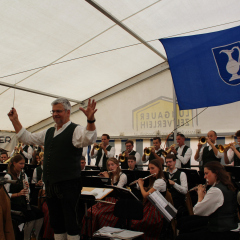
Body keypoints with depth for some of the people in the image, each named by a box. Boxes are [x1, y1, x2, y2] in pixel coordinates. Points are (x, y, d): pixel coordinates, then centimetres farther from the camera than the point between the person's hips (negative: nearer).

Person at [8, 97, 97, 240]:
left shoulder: (75, 130, -8)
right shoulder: (49, 132, 15)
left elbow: (89, 139, -28)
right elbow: (27, 138, 24)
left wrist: (90, 119, -44)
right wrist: (15, 121, 19)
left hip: (68, 185, -7)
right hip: (50, 184, 8)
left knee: (70, 222, 0)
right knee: (56, 222, 18)